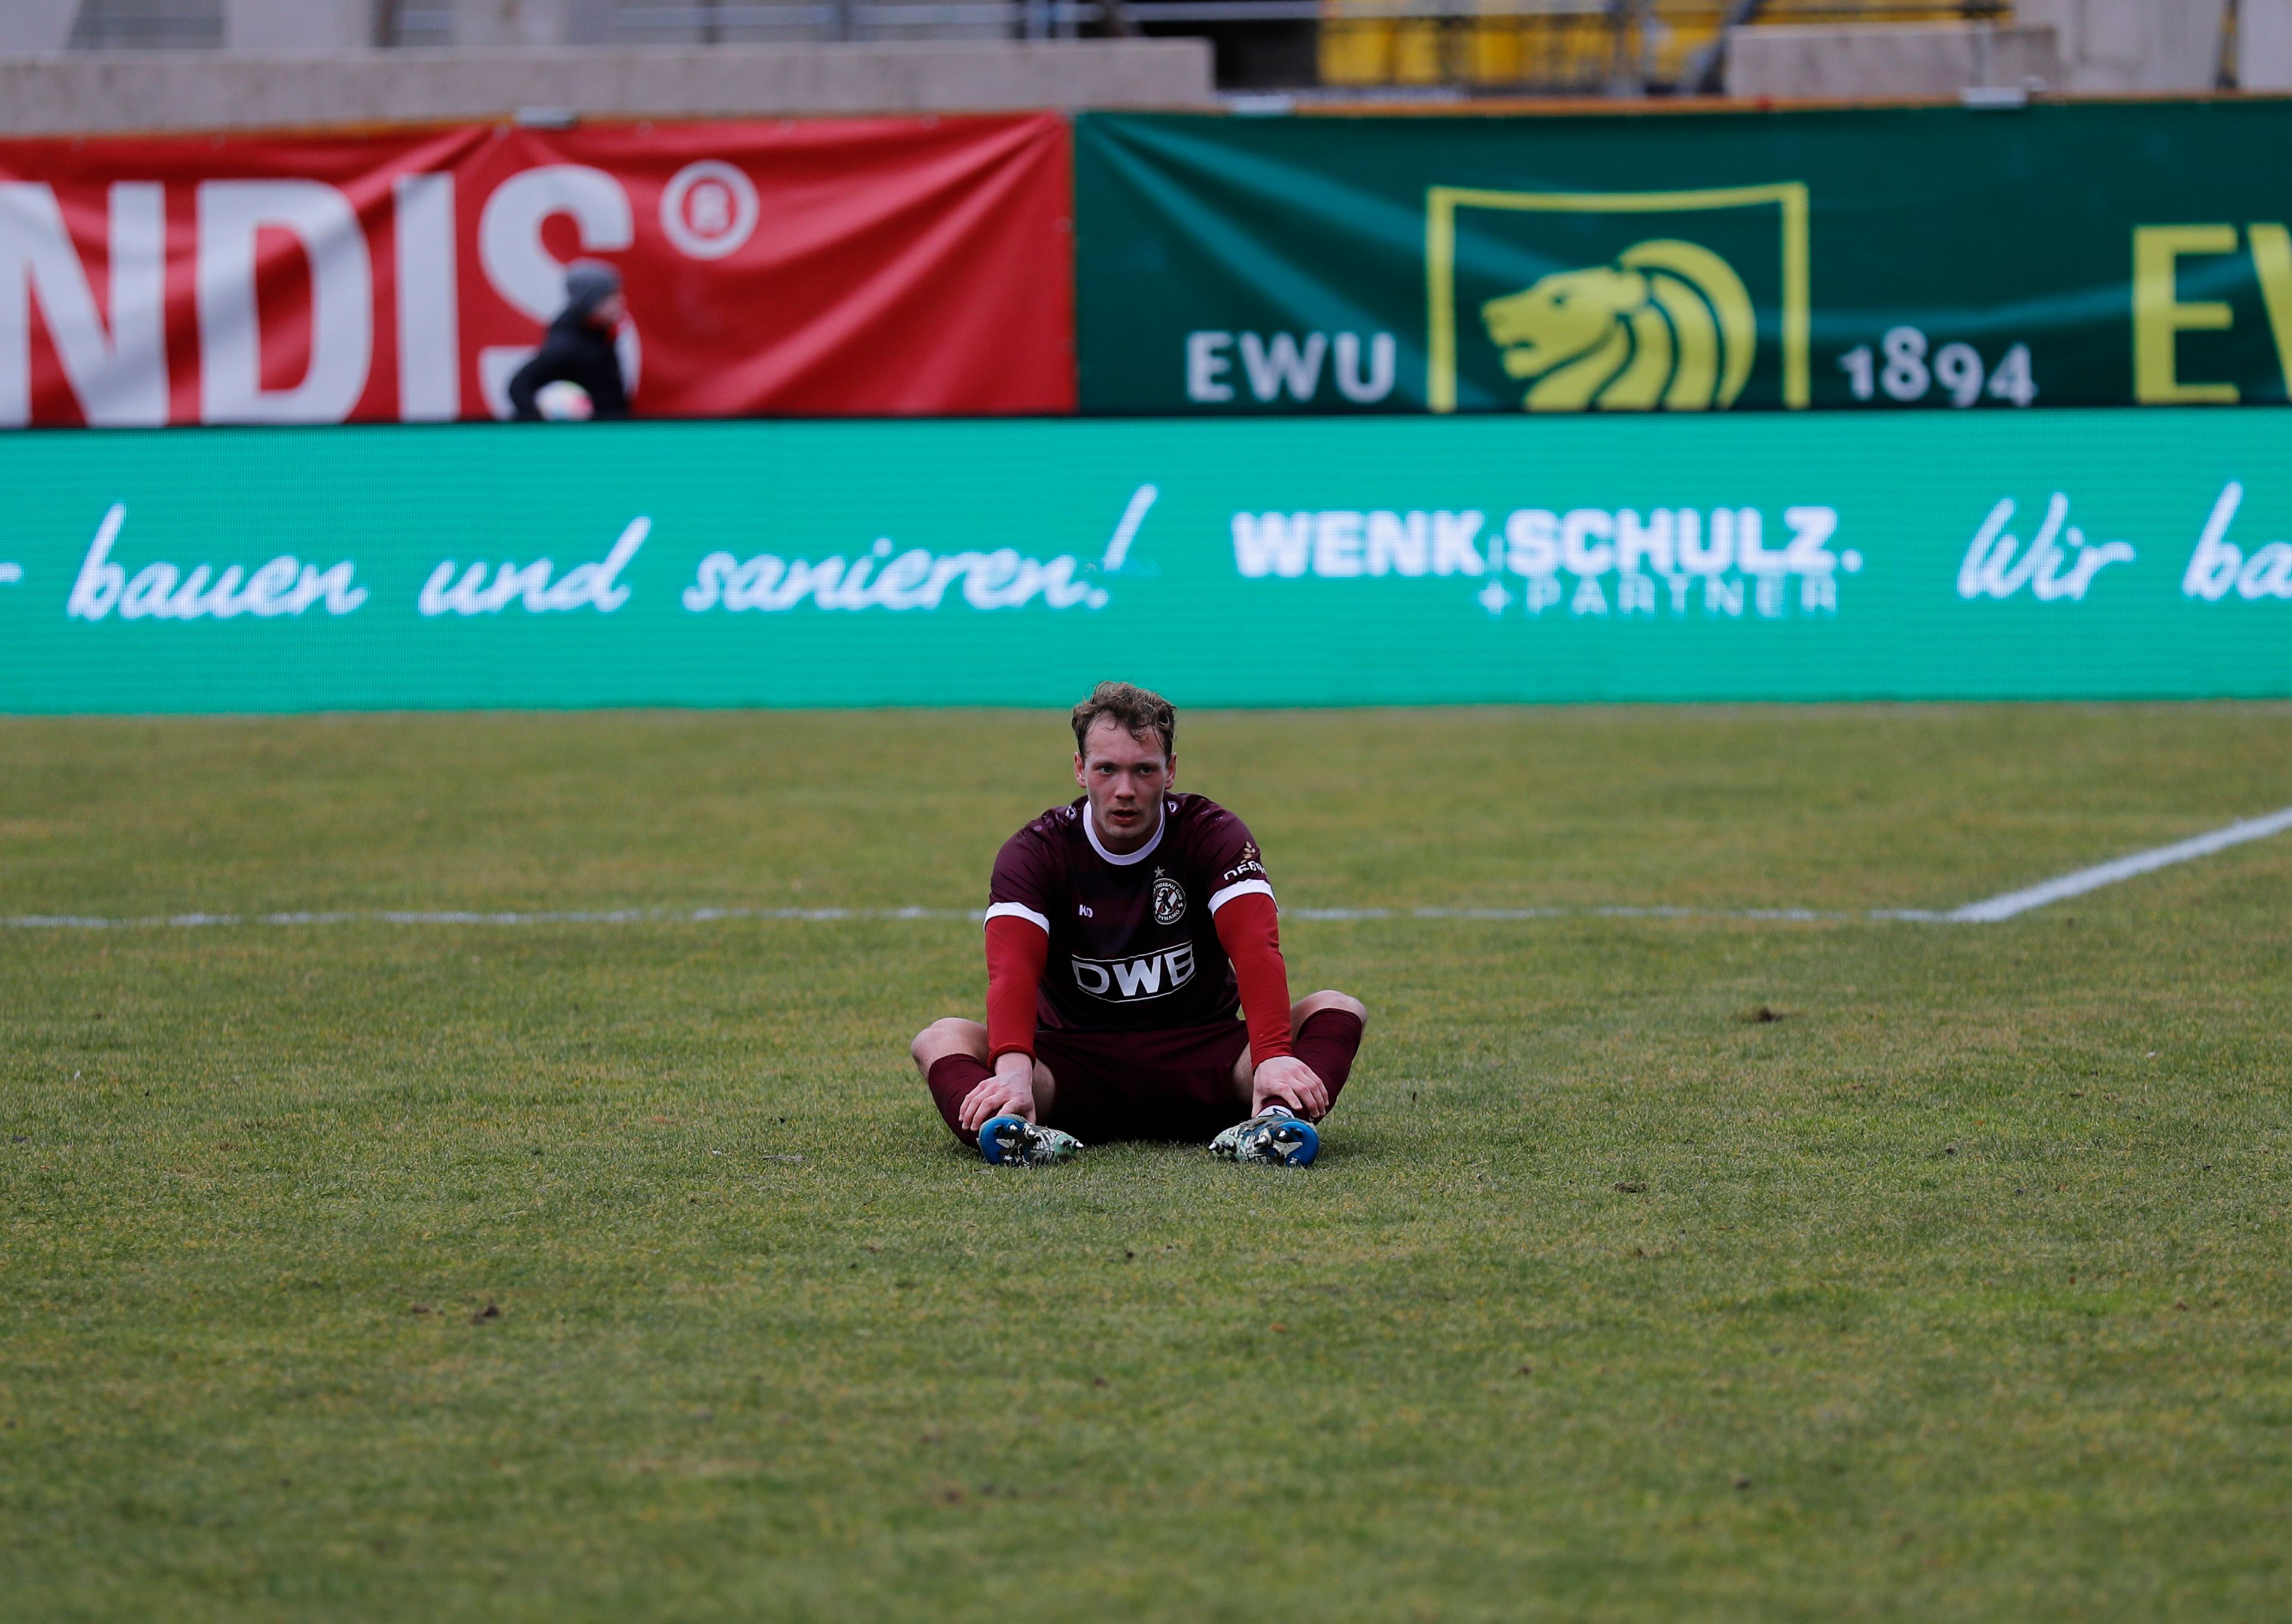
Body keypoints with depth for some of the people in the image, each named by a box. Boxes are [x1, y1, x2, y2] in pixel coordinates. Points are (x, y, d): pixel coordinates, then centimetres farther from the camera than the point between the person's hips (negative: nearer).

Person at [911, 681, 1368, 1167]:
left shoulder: (1214, 835, -4)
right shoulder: (1034, 852, -5)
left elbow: (1256, 948, -21)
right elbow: (1012, 968, -23)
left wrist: (1274, 1056, -41)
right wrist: (1014, 1068, -44)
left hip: (1199, 1064, 0)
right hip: (1072, 1066, 0)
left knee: (1340, 1009, -22)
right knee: (941, 1039, -24)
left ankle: (1275, 1123, -54)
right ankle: (1011, 1132, -57)